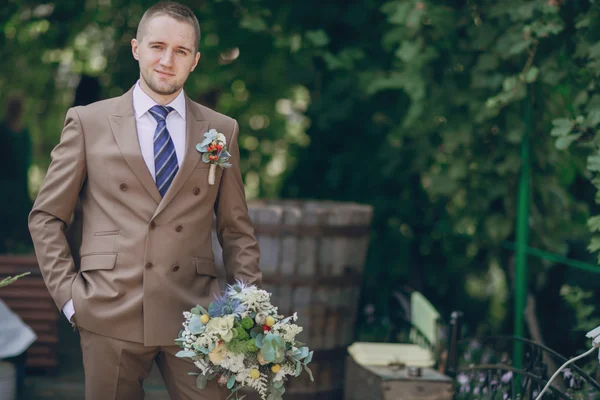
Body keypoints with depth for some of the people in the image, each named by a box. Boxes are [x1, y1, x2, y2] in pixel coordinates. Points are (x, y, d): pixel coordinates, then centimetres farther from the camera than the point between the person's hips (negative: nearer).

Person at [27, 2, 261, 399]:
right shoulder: (88, 122, 5)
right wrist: (68, 294, -2)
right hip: (111, 317, -1)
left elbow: (237, 230, 13)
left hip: (194, 319, 1)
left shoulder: (222, 131, 10)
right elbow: (46, 217, 8)